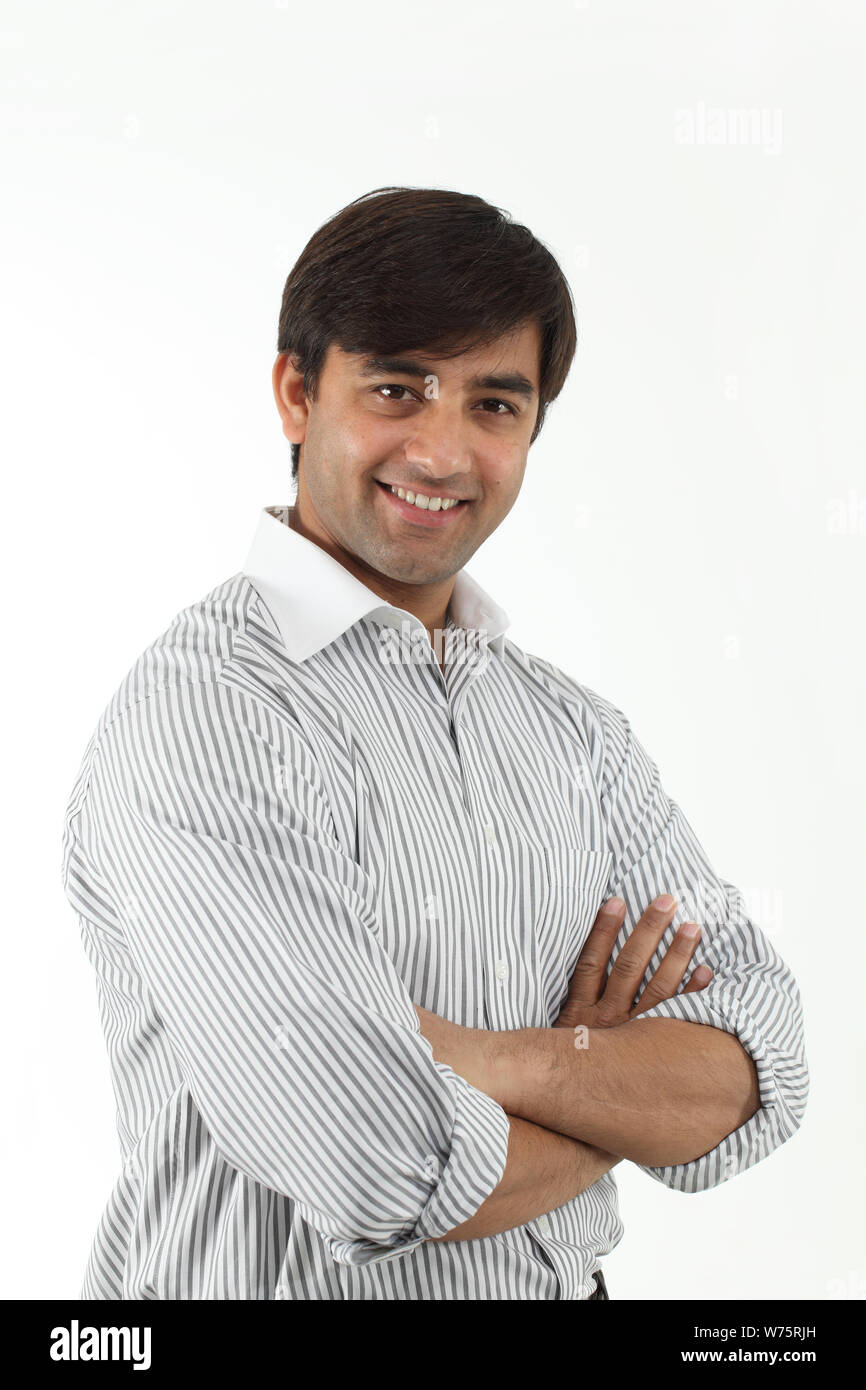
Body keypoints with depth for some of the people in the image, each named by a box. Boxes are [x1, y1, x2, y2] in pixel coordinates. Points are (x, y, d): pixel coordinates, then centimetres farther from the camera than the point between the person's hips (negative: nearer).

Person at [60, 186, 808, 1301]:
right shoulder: (199, 712, -22)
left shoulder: (579, 729, -1)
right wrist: (625, 1092, -12)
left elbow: (756, 1085, -10)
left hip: (566, 1277, 6)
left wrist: (490, 1059, -26)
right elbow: (387, 1180, -29)